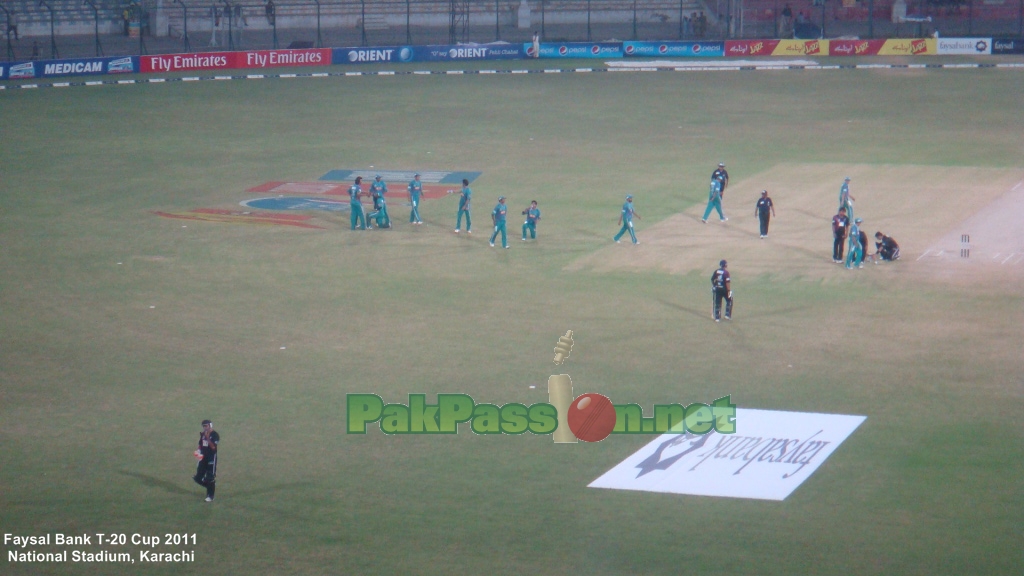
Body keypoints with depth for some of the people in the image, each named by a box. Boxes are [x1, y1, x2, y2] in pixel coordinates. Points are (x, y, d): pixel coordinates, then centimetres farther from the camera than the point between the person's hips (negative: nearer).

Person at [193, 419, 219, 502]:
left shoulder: (215, 435, -13)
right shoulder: (202, 434, 7)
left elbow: (213, 447, -22)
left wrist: (207, 437, -25)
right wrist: (198, 451, -4)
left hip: (211, 458, -7)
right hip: (203, 457, 7)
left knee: (210, 478, -1)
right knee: (198, 478, 5)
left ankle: (210, 496, 11)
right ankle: (210, 487, 28)